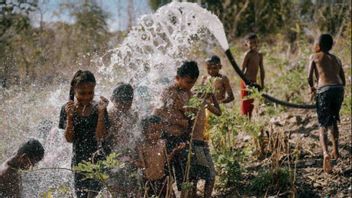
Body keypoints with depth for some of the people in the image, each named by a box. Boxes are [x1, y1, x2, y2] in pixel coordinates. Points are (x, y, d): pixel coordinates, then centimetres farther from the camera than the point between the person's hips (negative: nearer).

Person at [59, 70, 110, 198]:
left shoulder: (98, 108, -6)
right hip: (79, 160, 3)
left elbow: (100, 136, -13)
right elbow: (69, 139, -6)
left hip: (97, 159, -3)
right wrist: (69, 116, -19)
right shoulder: (68, 109, -1)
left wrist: (101, 112, -20)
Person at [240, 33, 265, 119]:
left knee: (251, 104, 14)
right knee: (245, 103, -5)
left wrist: (262, 84, 15)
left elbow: (262, 70, 17)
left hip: (254, 82, 8)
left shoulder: (259, 55, 10)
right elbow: (242, 69, -16)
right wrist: (246, 82, -23)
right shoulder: (248, 54, -12)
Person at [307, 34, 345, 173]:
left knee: (323, 125, -2)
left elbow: (309, 77, 3)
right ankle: (335, 150, 31)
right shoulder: (336, 59, 25)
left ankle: (325, 153, -23)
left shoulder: (315, 57, 13)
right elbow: (343, 81, 21)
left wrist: (312, 87, 22)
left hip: (324, 90, -4)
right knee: (333, 121, 26)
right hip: (339, 88, 4)